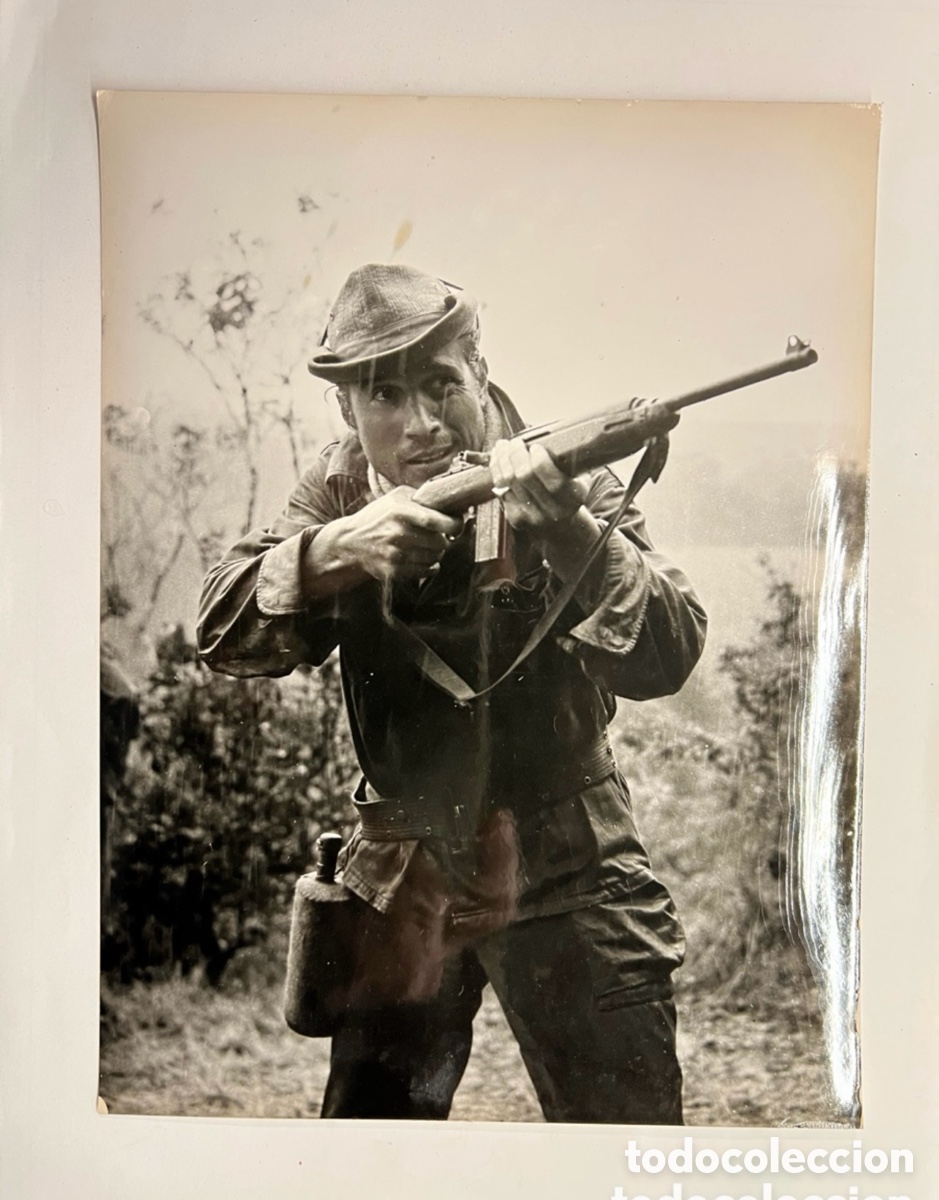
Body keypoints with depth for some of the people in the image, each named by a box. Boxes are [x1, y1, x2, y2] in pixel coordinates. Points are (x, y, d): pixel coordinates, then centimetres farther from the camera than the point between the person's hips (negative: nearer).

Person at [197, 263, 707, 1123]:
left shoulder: (564, 481, -13)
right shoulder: (341, 492, -3)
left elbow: (666, 657, -23)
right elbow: (223, 634, -12)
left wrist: (568, 531, -40)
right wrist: (332, 552, -30)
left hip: (563, 872, -2)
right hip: (400, 871, 3)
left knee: (630, 1129, 5)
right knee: (364, 1117, 17)